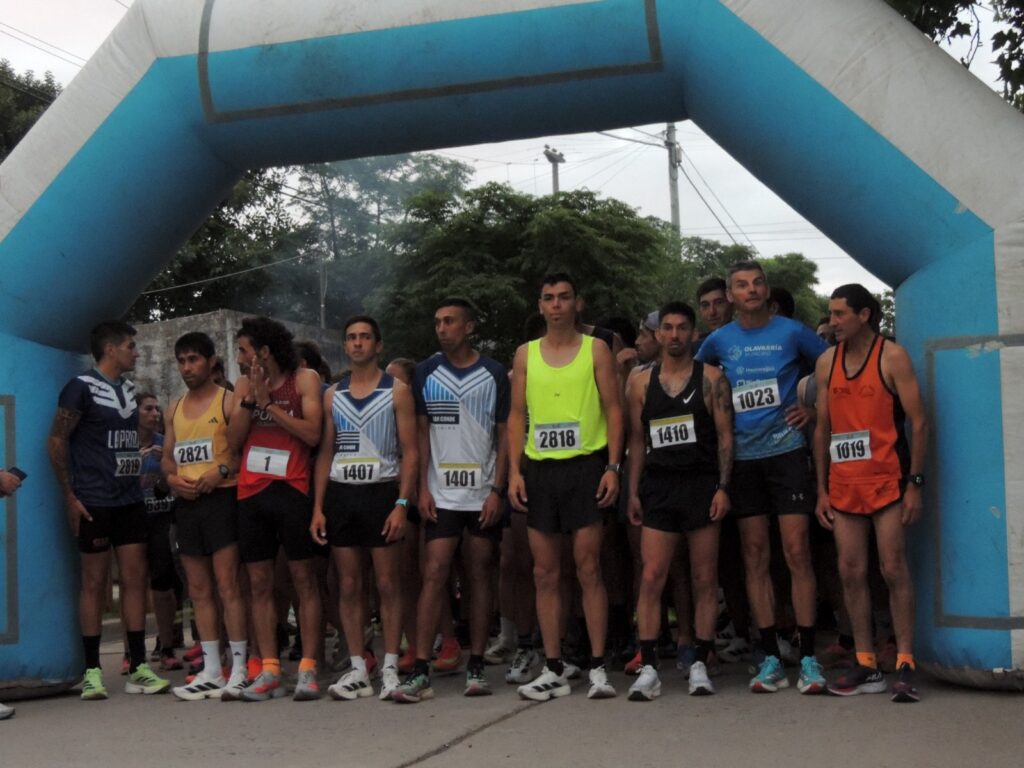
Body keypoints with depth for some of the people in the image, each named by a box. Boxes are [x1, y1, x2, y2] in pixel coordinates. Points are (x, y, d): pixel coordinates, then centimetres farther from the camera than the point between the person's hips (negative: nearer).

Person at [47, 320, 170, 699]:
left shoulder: (128, 389, 13)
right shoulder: (81, 387, -7)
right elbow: (57, 442, -9)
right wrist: (70, 497, -11)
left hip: (130, 500, 6)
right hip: (94, 503, -6)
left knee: (135, 578, 3)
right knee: (94, 583, -1)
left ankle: (138, 668, 7)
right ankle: (92, 672, 6)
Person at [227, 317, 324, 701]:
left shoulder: (304, 379, 0)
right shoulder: (244, 385, 13)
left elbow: (312, 434, -11)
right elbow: (233, 440, 6)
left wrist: (269, 403, -9)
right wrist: (250, 400, -5)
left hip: (291, 489, -5)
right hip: (251, 493, 5)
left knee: (303, 578, -2)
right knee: (259, 583, 4)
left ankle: (307, 669, 0)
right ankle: (269, 672, 8)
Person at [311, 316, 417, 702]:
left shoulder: (396, 391, 2)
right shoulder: (333, 395, 13)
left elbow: (409, 451, -3)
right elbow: (325, 453, 13)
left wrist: (401, 503, -13)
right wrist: (318, 507, 4)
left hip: (381, 492, -4)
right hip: (340, 495, 4)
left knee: (387, 584, -3)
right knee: (348, 586, 5)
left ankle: (390, 667, 3)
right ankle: (358, 670, 10)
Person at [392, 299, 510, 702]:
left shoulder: (494, 374, 3)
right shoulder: (426, 372, 7)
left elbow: (505, 436, 3)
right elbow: (422, 433, 7)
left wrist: (497, 490, -6)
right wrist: (422, 488, -2)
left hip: (483, 494, 0)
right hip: (441, 495, 0)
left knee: (480, 577, 5)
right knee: (433, 575, -7)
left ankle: (476, 667, 12)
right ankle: (420, 671, -8)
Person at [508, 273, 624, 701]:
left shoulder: (596, 350, 5)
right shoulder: (526, 354, 13)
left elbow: (613, 409, 2)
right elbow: (517, 415, 12)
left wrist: (612, 466, -9)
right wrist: (514, 470, 1)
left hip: (585, 465, -3)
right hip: (539, 469, 3)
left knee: (588, 569, -4)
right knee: (545, 574, 4)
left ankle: (598, 668, 1)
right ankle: (554, 670, 9)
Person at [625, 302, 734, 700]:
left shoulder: (711, 379, 3)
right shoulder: (641, 382, 10)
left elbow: (725, 435, 0)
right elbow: (637, 439, 13)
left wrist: (723, 487, -9)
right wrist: (633, 492, 7)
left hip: (702, 484, -1)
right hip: (659, 486, 2)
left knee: (705, 580, 3)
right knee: (651, 578, -6)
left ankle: (700, 666, 11)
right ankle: (648, 669, -5)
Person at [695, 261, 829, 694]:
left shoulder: (791, 333, 1)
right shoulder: (719, 341, 8)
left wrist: (815, 409, 1)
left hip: (786, 451, -3)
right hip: (743, 458, 3)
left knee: (796, 553, -8)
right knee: (755, 558, 3)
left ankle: (808, 659, -3)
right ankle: (770, 660, 9)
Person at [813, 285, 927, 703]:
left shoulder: (892, 356, -5)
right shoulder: (826, 362, 9)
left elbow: (918, 422, -6)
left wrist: (915, 483, -12)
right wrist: (822, 489, 9)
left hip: (887, 480, -5)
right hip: (843, 485, 5)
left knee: (894, 569, -5)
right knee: (851, 571, 3)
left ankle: (905, 666, 0)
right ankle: (867, 666, 10)